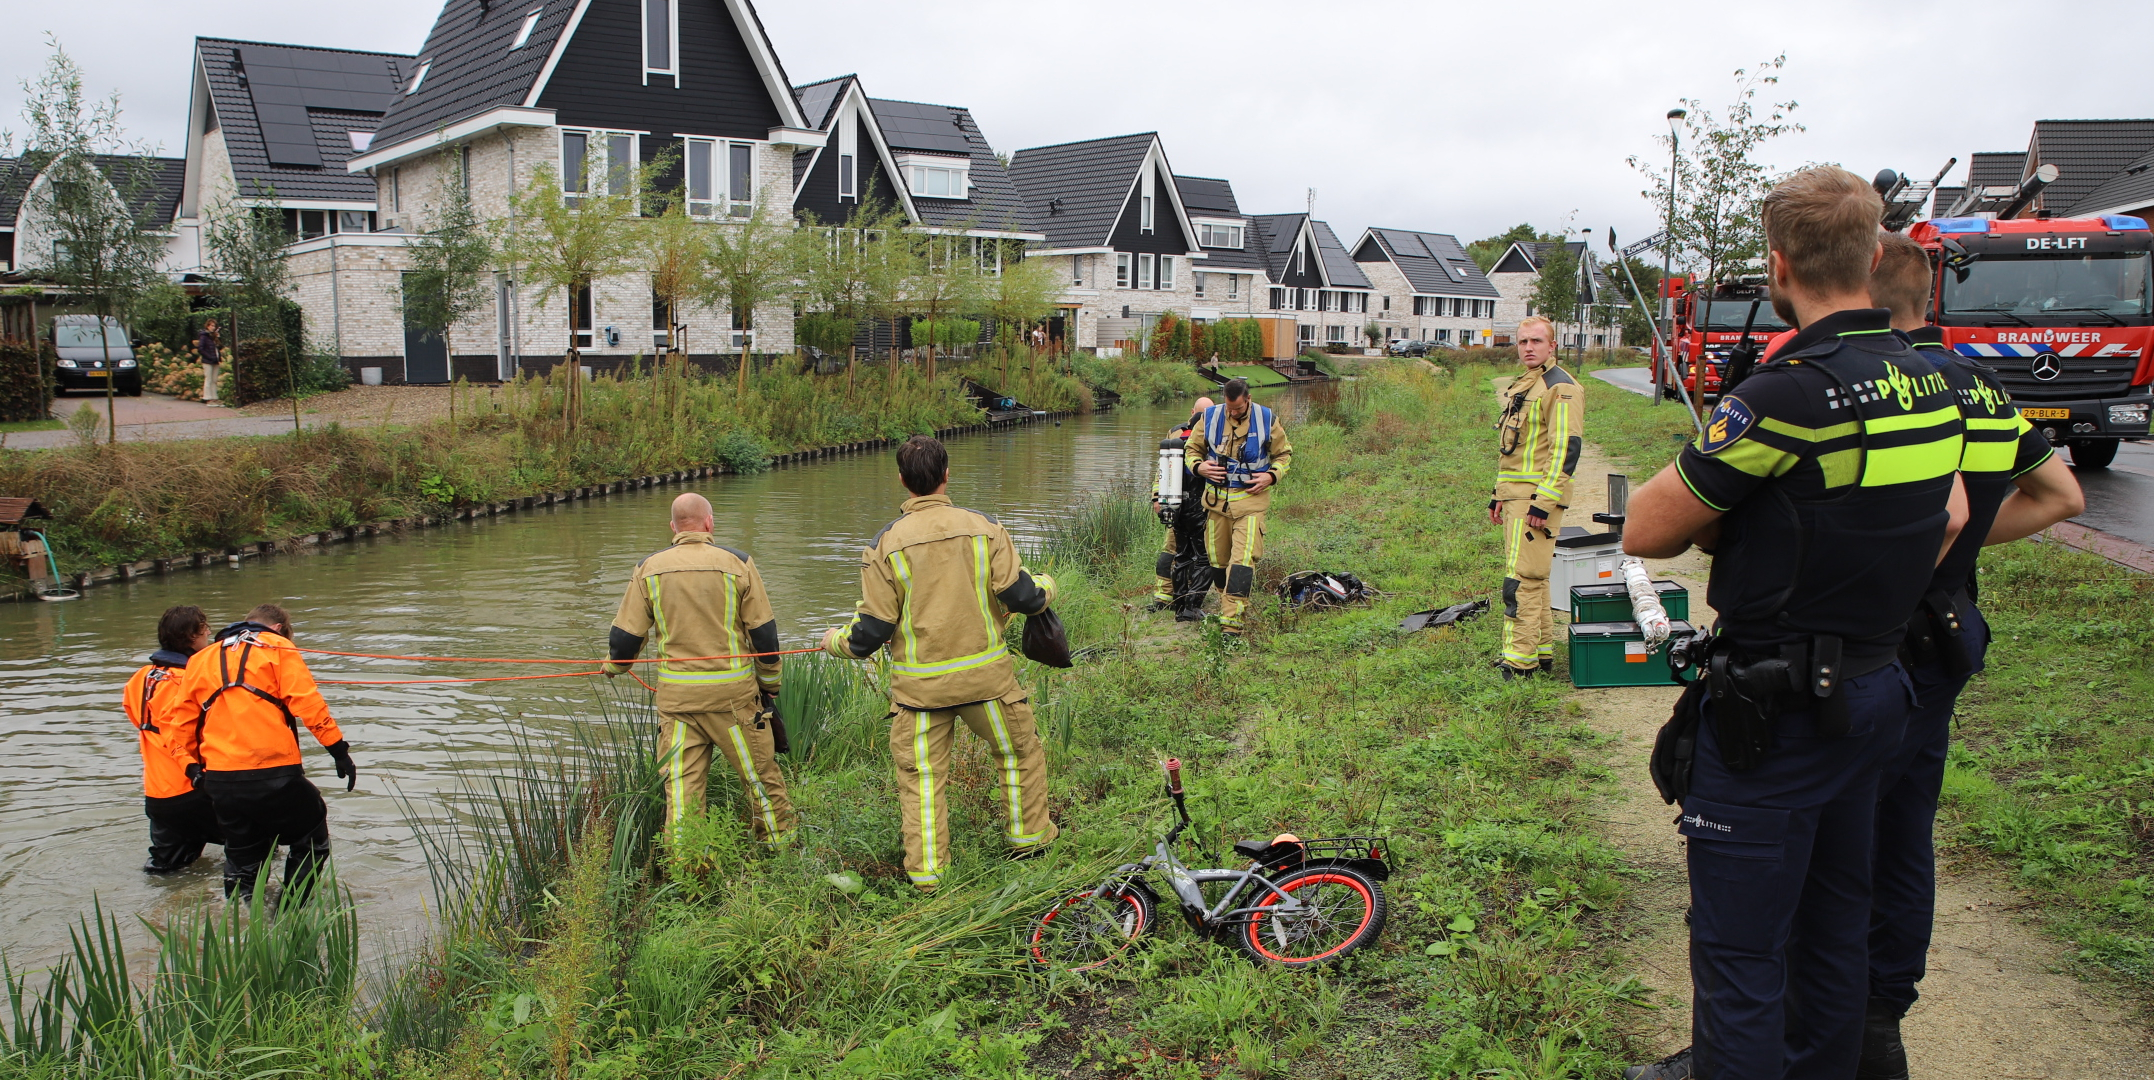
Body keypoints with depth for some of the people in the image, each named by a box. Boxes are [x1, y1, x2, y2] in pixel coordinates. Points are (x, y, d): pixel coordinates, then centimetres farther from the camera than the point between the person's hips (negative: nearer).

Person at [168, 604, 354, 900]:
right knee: (311, 844, 12)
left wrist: (191, 765, 21)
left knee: (241, 862, 19)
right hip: (273, 774, -5)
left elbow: (182, 720, 17)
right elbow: (307, 702, -6)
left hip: (220, 782, 5)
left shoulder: (200, 660, 20)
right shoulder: (277, 647, 4)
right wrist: (339, 749, -7)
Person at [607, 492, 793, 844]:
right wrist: (770, 687, 11)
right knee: (760, 775, 11)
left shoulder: (648, 569, 3)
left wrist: (613, 668, 29)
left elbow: (625, 636, 7)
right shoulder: (737, 563, -3)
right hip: (732, 694, -2)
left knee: (681, 785, 7)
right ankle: (781, 846, 22)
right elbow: (764, 632, -1)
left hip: (675, 695, 2)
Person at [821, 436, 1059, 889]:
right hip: (986, 673, 0)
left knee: (921, 775, 11)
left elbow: (871, 630, -8)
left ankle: (925, 870, 15)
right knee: (1019, 750, 22)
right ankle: (1027, 837, 35)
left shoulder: (885, 544, -8)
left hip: (919, 683, 0)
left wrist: (835, 642, 14)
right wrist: (1047, 586, 16)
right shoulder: (984, 528, -8)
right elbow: (1023, 597, -8)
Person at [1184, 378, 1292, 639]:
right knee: (1217, 559, 9)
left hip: (1251, 501, -3)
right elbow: (1191, 449, 14)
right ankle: (1226, 606, 31)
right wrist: (1199, 466, -8)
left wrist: (1272, 475, -7)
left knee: (1243, 559, -14)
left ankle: (1232, 622, -16)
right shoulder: (1210, 418, 1)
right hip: (1216, 499, 3)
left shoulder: (1267, 420, -1)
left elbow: (1284, 454, 11)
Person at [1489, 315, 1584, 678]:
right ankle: (1542, 652, 21)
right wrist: (1499, 494, 22)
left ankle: (1519, 662, -7)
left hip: (1537, 498, -10)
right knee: (1532, 579, 13)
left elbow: (1566, 448, -18)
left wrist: (1543, 502, -22)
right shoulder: (1522, 386, 19)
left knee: (1522, 580, -10)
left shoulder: (1561, 388, -11)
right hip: (1516, 497, 10)